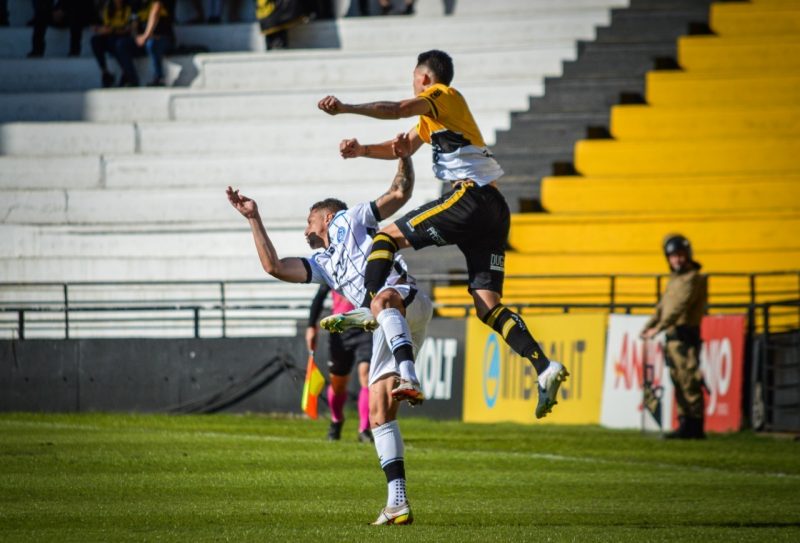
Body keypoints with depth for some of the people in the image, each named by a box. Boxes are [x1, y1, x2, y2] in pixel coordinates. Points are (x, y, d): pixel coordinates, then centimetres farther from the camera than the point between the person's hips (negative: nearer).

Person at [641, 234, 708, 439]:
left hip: (685, 335, -10)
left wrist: (659, 328, -26)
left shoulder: (692, 279, -9)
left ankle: (695, 427, -11)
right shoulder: (674, 280, 21)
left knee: (689, 381, -11)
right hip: (672, 337, 10)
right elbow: (662, 307, 24)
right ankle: (686, 425, 13)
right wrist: (649, 326, 10)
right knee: (679, 383, 10)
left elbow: (679, 307, -20)